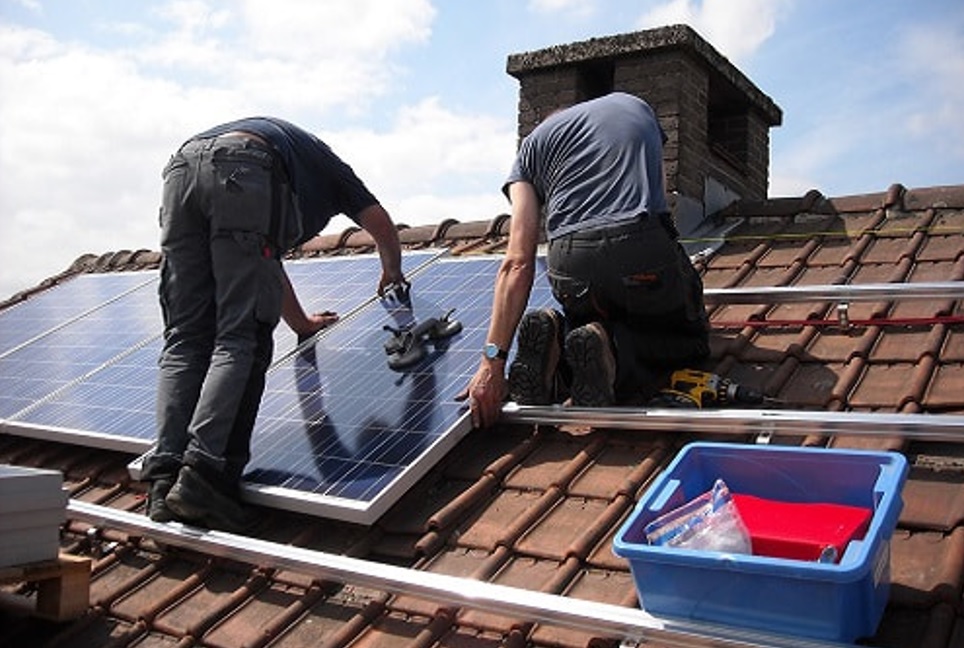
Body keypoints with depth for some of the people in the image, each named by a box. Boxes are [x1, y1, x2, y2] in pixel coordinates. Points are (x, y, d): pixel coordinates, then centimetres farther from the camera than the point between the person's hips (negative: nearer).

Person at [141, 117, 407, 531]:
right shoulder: (325, 163, 37)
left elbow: (266, 263, 51)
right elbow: (381, 225, 38)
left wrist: (302, 323, 62)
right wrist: (392, 272, 59)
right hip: (243, 173, -5)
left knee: (185, 341, 3)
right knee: (240, 341, -8)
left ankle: (165, 480, -8)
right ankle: (203, 473, -21)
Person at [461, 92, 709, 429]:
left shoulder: (532, 144, 21)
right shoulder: (636, 106, 30)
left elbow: (518, 263, 6)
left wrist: (493, 359, 2)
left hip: (570, 266, 1)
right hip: (646, 249, -1)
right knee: (690, 340, 24)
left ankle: (556, 339, -4)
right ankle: (612, 350, -7)